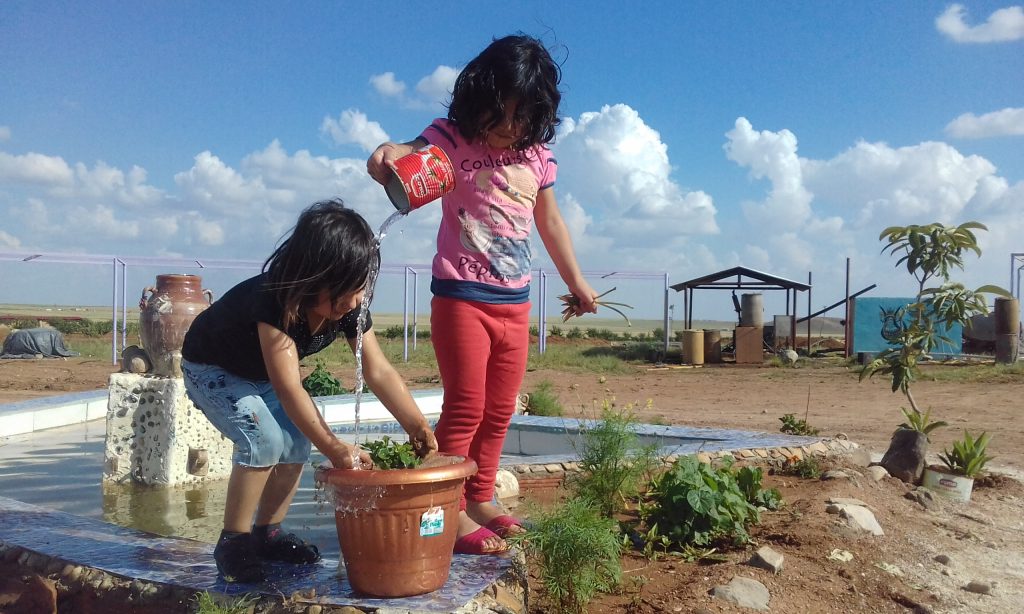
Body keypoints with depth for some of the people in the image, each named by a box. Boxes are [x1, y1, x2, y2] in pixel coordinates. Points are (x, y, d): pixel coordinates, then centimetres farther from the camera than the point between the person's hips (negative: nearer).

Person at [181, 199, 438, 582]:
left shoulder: (350, 308, -20)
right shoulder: (274, 302, -41)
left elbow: (379, 372, -19)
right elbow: (289, 387, -45)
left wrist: (418, 428, -28)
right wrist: (333, 448, -49)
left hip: (261, 373, 7)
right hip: (212, 369, -7)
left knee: (298, 441, -7)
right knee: (265, 439, -25)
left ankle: (267, 534, 13)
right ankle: (233, 542, -8)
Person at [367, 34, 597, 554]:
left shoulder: (537, 155, 5)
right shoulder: (452, 139, -9)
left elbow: (550, 223, 18)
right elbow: (406, 159, -27)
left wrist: (576, 282, 24)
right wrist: (387, 157, -52)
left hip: (515, 303, 6)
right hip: (461, 298, -5)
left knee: (499, 412, 11)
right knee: (465, 408, -5)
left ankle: (479, 499, 24)